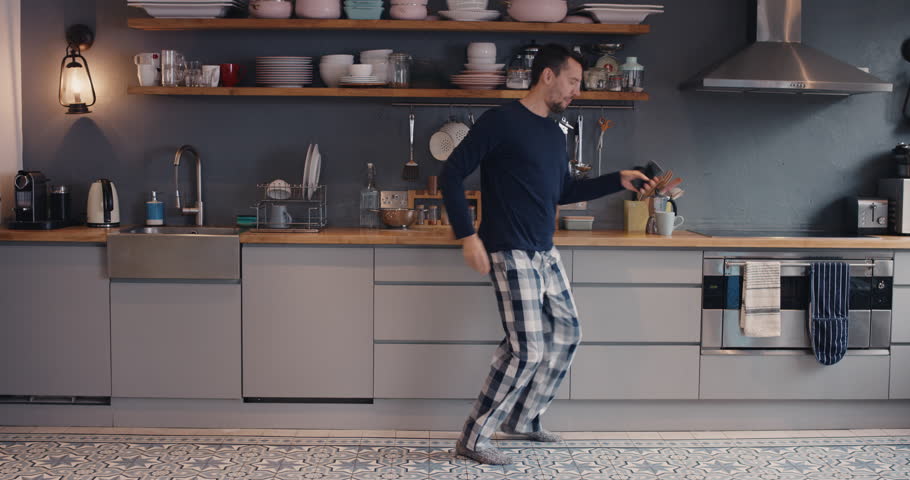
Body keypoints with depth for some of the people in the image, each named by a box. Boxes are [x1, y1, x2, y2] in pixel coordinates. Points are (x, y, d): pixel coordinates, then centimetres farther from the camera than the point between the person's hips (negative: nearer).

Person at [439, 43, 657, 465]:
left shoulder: (554, 134, 15)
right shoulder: (500, 121, -11)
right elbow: (451, 176, -13)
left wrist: (618, 180, 18)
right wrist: (468, 236, -20)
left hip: (545, 254, 9)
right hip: (511, 254, -9)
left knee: (566, 333, 13)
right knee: (526, 348, -11)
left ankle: (523, 418, 29)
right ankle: (473, 438, 2)